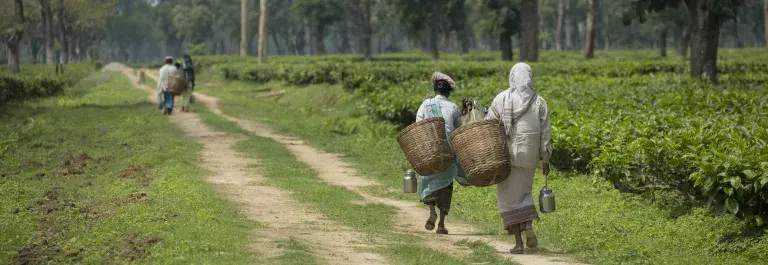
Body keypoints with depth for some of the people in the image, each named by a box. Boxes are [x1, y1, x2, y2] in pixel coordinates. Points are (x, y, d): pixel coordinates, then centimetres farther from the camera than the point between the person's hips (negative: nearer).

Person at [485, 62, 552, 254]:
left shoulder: (501, 99, -4)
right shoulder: (539, 102, 0)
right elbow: (544, 133, -1)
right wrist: (545, 159, 6)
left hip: (507, 154, -2)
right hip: (529, 155, 2)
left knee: (509, 197, 6)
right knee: (524, 192, 22)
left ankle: (518, 242, 1)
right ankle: (529, 226, -3)